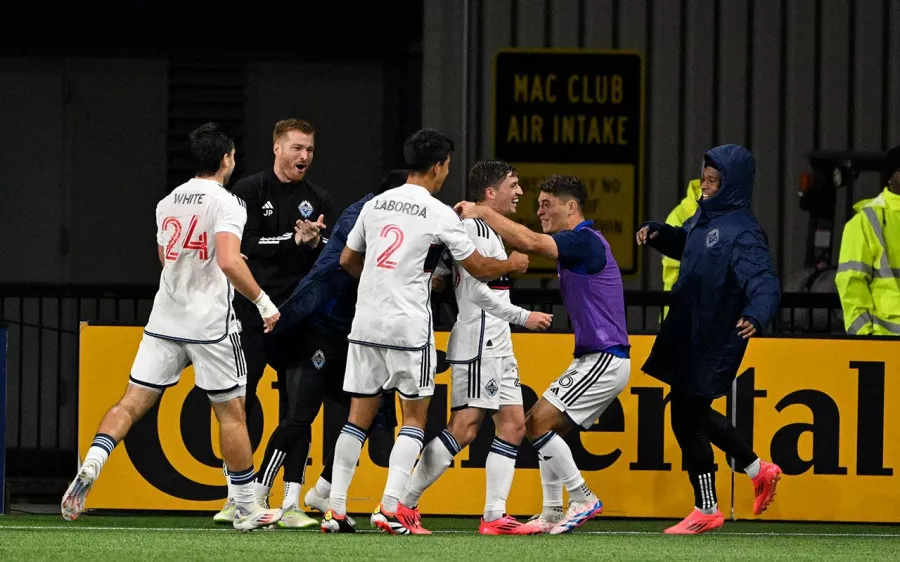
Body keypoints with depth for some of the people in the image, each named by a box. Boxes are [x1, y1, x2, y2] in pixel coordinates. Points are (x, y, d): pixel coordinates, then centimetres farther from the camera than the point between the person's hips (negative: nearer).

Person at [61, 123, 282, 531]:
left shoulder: (167, 203, 12)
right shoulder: (226, 204, -10)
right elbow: (229, 263, -23)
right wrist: (262, 302, -12)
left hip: (165, 321, 5)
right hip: (210, 325, -5)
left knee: (131, 403, 3)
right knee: (231, 413, 6)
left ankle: (90, 466, -20)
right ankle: (246, 509, 12)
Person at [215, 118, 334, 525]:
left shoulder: (318, 200, 11)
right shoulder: (250, 191, 2)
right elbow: (239, 246, -7)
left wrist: (315, 242, -12)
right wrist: (292, 241, -10)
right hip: (251, 312, -3)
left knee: (296, 407, 1)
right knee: (239, 401, -5)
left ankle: (291, 503, 3)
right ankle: (236, 499, 1)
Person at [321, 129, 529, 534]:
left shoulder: (376, 205, 9)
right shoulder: (440, 215, -6)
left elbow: (347, 261, 19)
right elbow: (478, 268, 2)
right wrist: (512, 265, 22)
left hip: (366, 322, 5)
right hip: (409, 327, -5)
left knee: (359, 415, 9)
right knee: (414, 416, 5)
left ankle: (335, 509, 4)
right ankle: (390, 507, -6)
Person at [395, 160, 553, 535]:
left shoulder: (490, 231, 19)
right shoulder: (471, 227, -13)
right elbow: (477, 291, -18)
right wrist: (524, 317, -14)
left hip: (497, 347, 11)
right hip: (477, 345, -11)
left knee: (513, 424, 4)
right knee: (463, 429, -12)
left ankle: (494, 516, 2)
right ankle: (403, 505, -8)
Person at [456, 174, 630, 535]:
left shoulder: (585, 240, -17)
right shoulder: (574, 244, 16)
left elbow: (529, 242, -29)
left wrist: (482, 212, -23)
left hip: (605, 360, -10)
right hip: (590, 358, 10)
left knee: (539, 423, -13)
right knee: (539, 426, 10)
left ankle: (583, 499, -6)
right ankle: (552, 515, 12)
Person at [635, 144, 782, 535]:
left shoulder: (742, 232, -20)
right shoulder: (706, 216, 7)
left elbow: (765, 282, -29)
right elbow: (684, 244, 28)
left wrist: (756, 315, -50)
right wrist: (657, 233, 7)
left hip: (713, 341, -9)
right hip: (688, 334, 9)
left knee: (688, 418, -1)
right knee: (695, 415, 20)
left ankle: (707, 510, 12)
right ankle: (758, 470, 36)